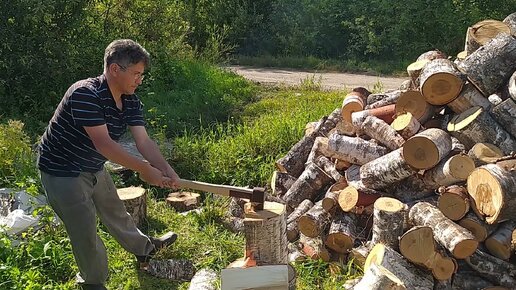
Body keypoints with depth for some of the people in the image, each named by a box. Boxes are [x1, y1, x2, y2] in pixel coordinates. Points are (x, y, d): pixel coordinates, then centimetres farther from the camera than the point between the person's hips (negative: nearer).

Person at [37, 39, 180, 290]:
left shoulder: (131, 102, -5)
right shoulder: (85, 94, -32)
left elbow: (144, 141, -9)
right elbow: (103, 144, -35)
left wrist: (166, 170, -24)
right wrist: (144, 169, -30)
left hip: (93, 168, 8)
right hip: (62, 171, -8)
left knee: (115, 211, 25)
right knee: (85, 229, 0)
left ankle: (144, 248, 47)